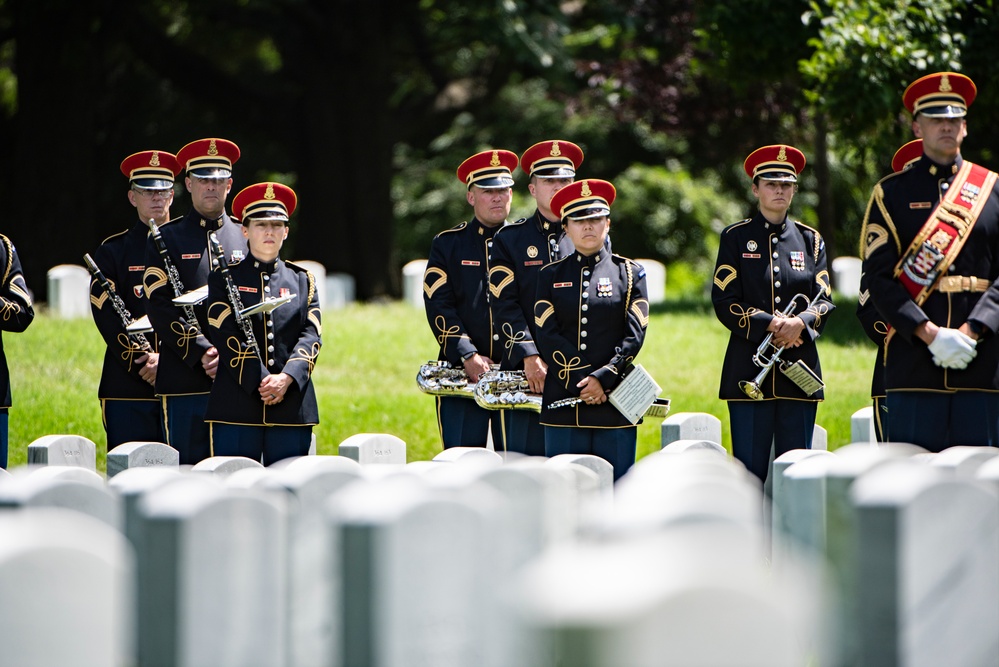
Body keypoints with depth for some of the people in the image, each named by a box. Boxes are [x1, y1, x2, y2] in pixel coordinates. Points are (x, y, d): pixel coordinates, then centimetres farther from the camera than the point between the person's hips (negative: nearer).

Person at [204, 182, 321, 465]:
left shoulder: (302, 281, 14)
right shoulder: (225, 279, 6)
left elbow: (311, 336, 3)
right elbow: (226, 337, -5)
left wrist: (287, 378, -15)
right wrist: (259, 382, -16)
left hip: (292, 407, 2)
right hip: (237, 408, -2)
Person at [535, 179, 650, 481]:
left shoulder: (630, 273, 7)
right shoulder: (551, 275, 10)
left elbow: (634, 336, -1)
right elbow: (547, 336, -1)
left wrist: (603, 378, -15)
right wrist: (584, 382, -11)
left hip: (616, 408, -1)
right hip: (563, 405, 1)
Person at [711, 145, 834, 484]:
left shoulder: (810, 240, 13)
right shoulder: (735, 238, 5)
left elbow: (824, 302, 6)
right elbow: (725, 303, -3)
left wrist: (800, 323, -16)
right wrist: (771, 325, -16)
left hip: (799, 367, 2)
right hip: (749, 371, -2)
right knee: (749, 472, -4)